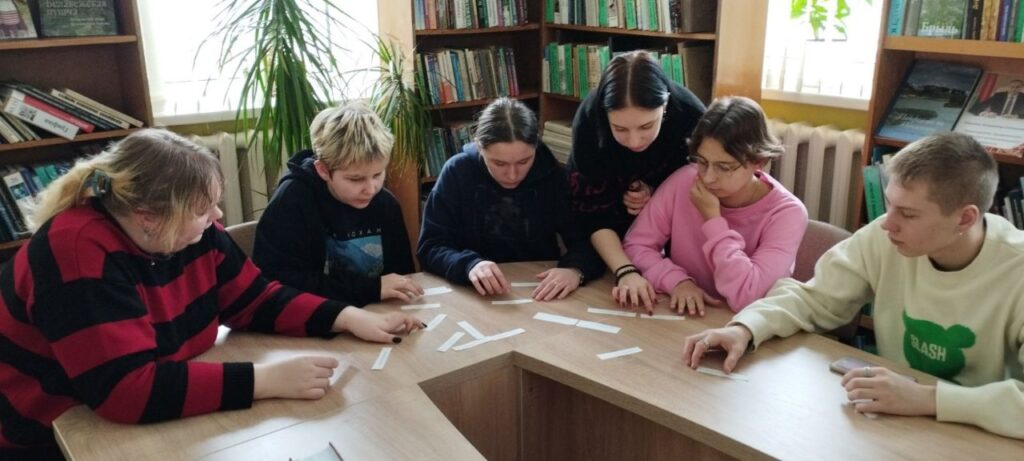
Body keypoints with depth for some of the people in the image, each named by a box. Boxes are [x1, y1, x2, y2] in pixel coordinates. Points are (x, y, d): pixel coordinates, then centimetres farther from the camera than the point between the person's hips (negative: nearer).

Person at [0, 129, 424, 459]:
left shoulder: (191, 230, -7)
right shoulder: (79, 251, -29)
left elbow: (256, 299, 2)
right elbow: (128, 389, -36)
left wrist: (348, 318, -11)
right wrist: (267, 380, -37)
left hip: (155, 423, 7)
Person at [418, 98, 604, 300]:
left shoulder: (552, 175, -6)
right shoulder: (456, 173, -9)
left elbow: (586, 240, -8)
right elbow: (429, 247, -10)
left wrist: (575, 269, -30)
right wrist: (469, 265, -29)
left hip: (541, 298, 1)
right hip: (476, 297, -1)